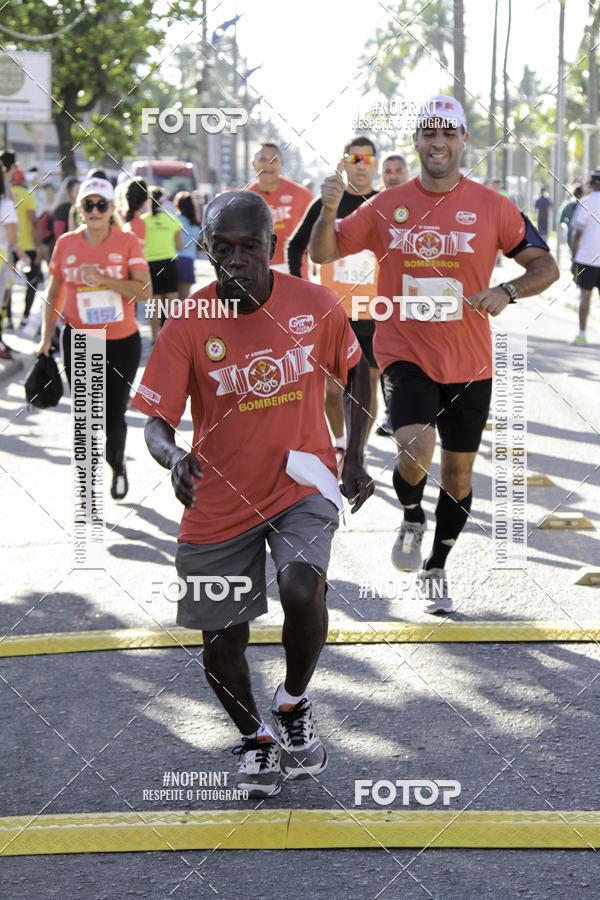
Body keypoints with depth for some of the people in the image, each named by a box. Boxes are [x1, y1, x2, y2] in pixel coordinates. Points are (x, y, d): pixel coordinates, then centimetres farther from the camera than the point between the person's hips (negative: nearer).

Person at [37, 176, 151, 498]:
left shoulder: (127, 243, -5)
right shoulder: (66, 244, 1)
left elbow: (144, 291, -15)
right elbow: (53, 294, 10)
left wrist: (104, 279, -24)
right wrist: (46, 337, 4)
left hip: (123, 342, -1)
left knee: (114, 417, 4)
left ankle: (117, 465, 35)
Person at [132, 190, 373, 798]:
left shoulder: (315, 305, -8)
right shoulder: (186, 326, -12)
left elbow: (354, 372, 10)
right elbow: (156, 421, -12)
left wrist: (354, 457, 4)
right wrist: (174, 457, -35)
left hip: (301, 483, -1)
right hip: (220, 500, 1)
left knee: (303, 592, -26)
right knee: (221, 643, 5)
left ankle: (294, 703, 4)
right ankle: (254, 737, 35)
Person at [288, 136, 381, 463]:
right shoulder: (325, 204, 2)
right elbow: (295, 246, 13)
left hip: (375, 315, 0)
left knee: (368, 387, 0)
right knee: (333, 387, 5)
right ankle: (339, 444, 28)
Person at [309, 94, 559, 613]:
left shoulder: (491, 207, -2)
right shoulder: (388, 206, 0)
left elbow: (545, 266, 2)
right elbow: (324, 254, 5)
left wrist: (507, 291, -18)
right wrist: (328, 211, -16)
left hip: (469, 364, 1)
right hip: (405, 356, -1)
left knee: (458, 473, 10)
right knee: (416, 449, -25)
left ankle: (436, 568, 33)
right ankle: (412, 519, 10)